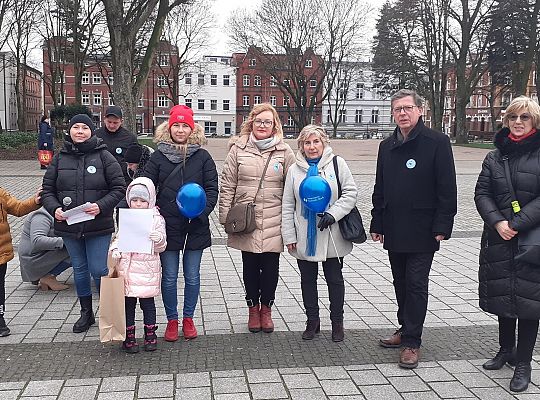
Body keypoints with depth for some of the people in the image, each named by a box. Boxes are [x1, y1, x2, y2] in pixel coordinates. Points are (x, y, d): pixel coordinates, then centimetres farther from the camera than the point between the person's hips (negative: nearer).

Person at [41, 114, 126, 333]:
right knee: (79, 269, 15)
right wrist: (54, 208, -12)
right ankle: (86, 313, 30)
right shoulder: (60, 158, 5)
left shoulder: (104, 156, -4)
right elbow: (47, 189, 7)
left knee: (99, 270, -3)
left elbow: (119, 188, -5)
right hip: (69, 225, 4)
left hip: (98, 225, -4)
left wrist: (101, 206, -20)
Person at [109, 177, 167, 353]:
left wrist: (159, 239, -25)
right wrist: (115, 250, -8)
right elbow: (119, 238, 13)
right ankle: (129, 337, 19)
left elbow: (161, 247, -2)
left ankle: (150, 335, 23)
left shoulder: (156, 219, -3)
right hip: (128, 267, 2)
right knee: (128, 302, 7)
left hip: (147, 268, -2)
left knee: (147, 301, 8)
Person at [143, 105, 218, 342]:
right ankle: (172, 320, 22)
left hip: (196, 226, 0)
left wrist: (202, 210, -15)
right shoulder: (158, 156, 3)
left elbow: (212, 188, 1)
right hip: (167, 225, 0)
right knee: (169, 276, 7)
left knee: (192, 275, 9)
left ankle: (188, 319, 25)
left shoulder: (202, 157, 2)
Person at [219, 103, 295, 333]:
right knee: (250, 267, 11)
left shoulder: (284, 152, 2)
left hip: (273, 222, 0)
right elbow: (227, 185, 3)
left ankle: (266, 309, 27)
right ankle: (253, 309, 28)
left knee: (270, 268, 7)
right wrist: (225, 217, -1)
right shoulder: (238, 149, 2)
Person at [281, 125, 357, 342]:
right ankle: (312, 320, 28)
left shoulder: (337, 164, -3)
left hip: (332, 237, -2)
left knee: (335, 279, 10)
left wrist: (333, 213, -19)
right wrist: (289, 236, -1)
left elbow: (351, 193, -5)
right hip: (304, 237, 2)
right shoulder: (295, 170, 4)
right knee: (308, 280, 12)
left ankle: (337, 322, 25)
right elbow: (288, 205, 4)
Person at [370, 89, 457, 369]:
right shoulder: (387, 146, 11)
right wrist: (377, 224, 12)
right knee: (401, 283, 15)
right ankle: (406, 329, 30)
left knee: (416, 285, -1)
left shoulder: (437, 143, -7)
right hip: (394, 230, 6)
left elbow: (447, 188, -10)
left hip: (422, 231, -6)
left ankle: (411, 342, 8)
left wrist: (442, 227, -14)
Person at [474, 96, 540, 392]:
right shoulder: (495, 156, 8)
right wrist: (498, 222, -12)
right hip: (498, 239, 4)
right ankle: (506, 350, 34)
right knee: (503, 294, 15)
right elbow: (482, 193, 3)